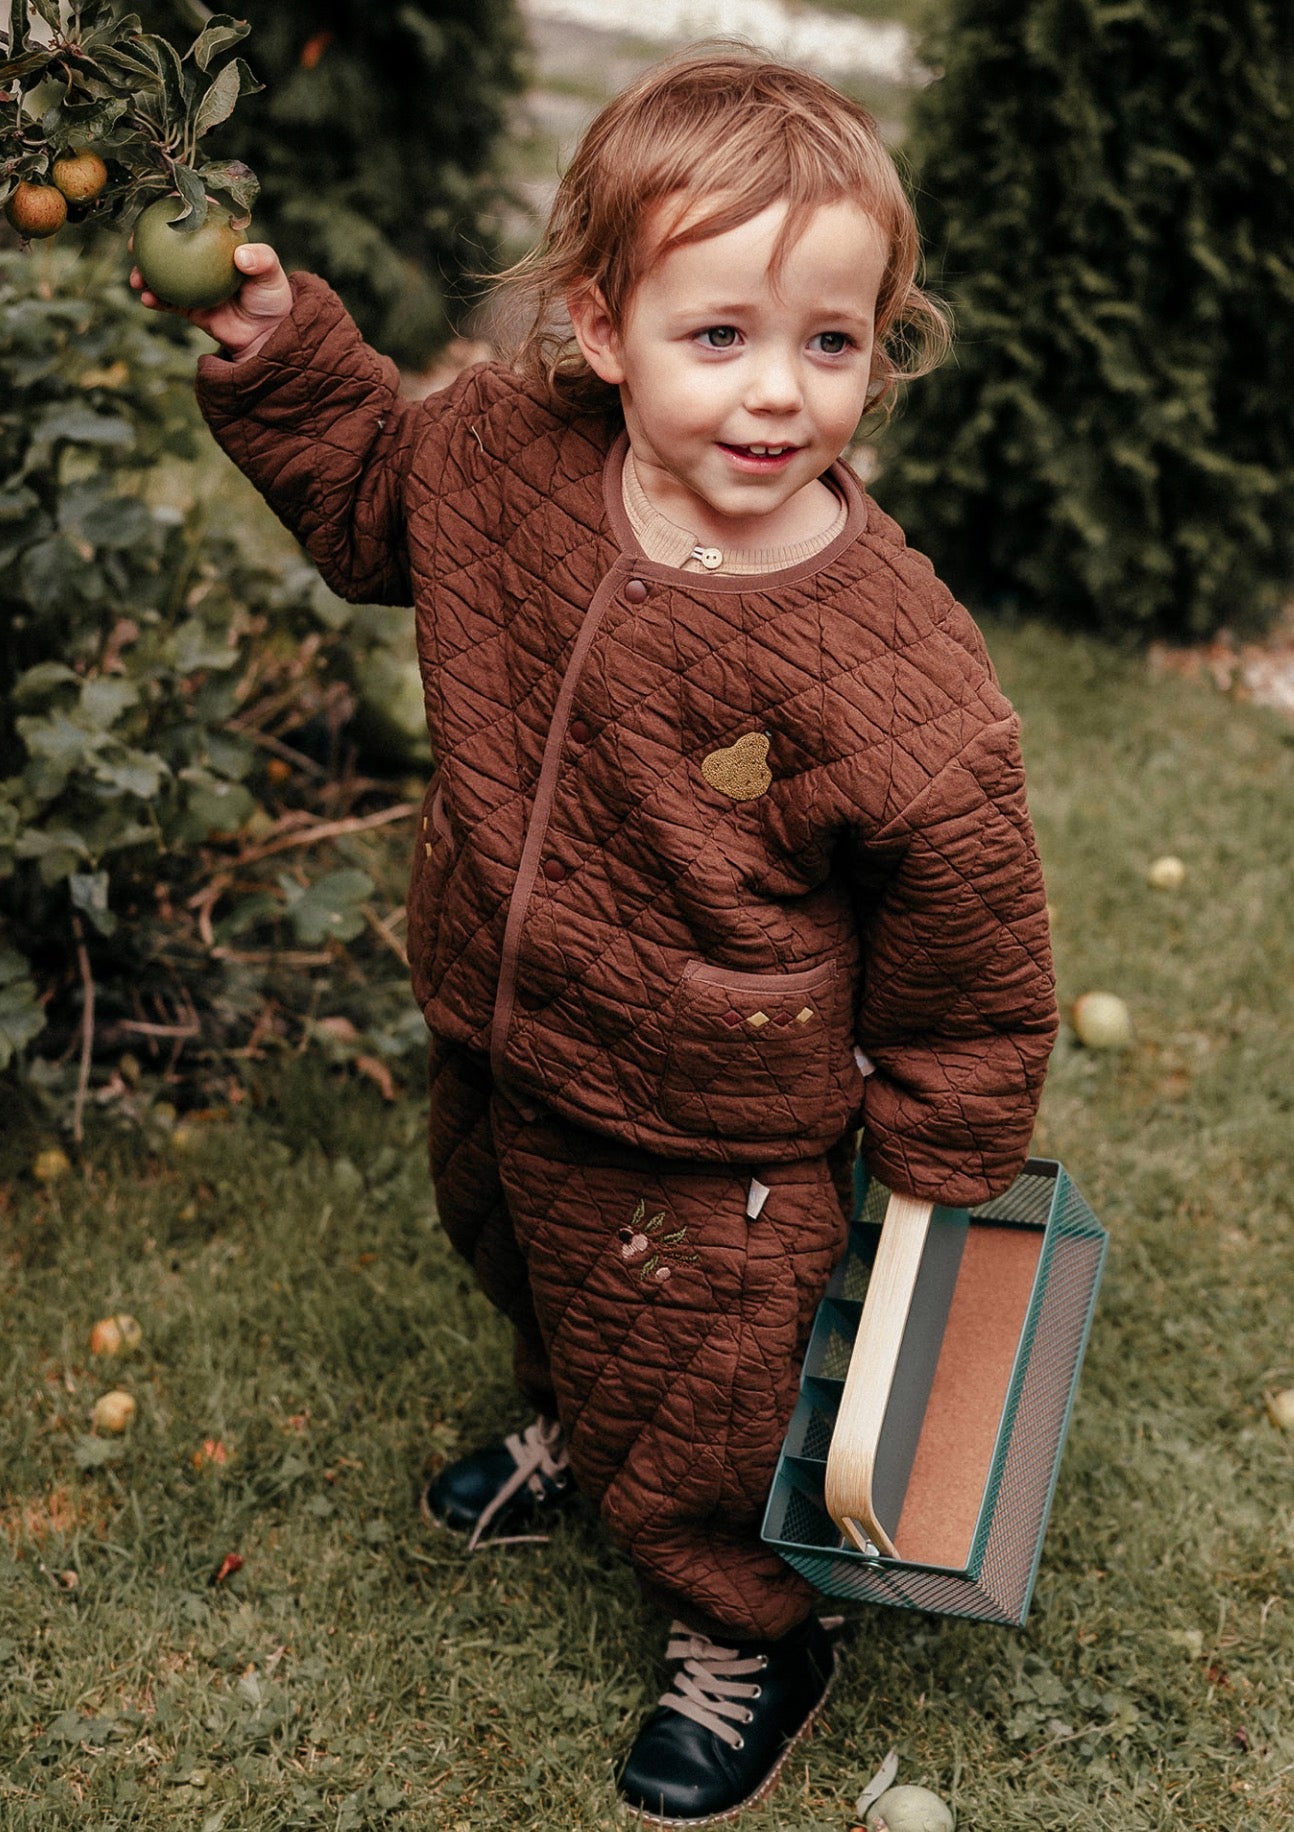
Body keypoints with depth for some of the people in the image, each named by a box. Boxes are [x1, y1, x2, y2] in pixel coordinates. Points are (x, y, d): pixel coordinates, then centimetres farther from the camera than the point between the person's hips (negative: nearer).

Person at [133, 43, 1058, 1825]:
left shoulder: (887, 665, -32)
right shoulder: (510, 457, -17)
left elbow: (970, 940, -17)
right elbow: (368, 486, 9)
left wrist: (937, 1158, -6)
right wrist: (274, 345, -7)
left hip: (705, 1143, -6)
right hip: (494, 1053, 6)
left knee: (687, 1419, 16)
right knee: (523, 1269, 35)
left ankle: (753, 1639, 48)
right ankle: (573, 1423, 70)